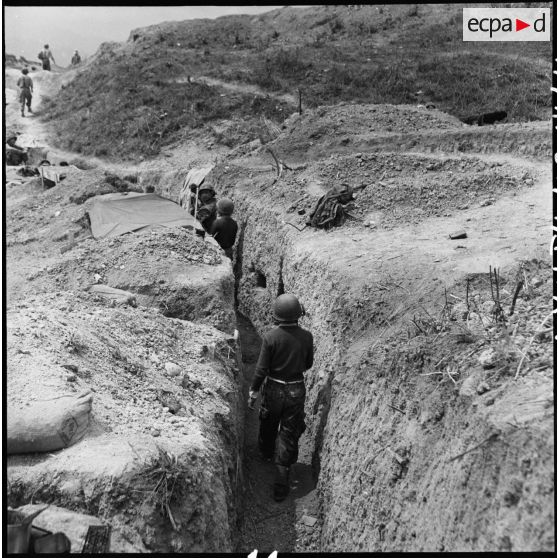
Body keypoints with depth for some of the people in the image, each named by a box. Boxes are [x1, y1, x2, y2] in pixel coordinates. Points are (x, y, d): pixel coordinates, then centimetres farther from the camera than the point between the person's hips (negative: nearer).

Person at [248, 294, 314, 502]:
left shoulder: (270, 337, -20)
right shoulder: (306, 337, -12)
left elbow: (261, 369, -16)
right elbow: (308, 364, 3)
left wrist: (253, 392, -3)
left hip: (273, 389, -1)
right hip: (296, 391, 1)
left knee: (268, 424, 27)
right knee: (289, 435, 9)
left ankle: (266, 453, 54)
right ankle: (280, 483, 9)